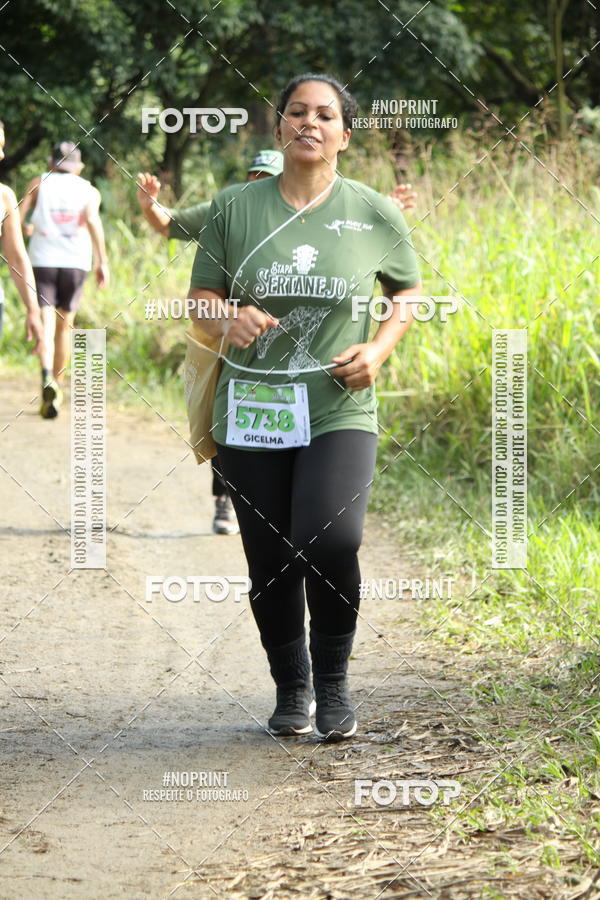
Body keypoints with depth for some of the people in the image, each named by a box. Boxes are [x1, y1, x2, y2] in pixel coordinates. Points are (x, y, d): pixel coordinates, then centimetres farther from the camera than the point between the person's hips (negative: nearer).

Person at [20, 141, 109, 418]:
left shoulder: (39, 183, 11)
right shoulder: (89, 191, 10)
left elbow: (18, 215, 1)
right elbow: (92, 219, -9)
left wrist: (25, 228, 23)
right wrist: (103, 261, -15)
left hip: (42, 260, -1)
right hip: (76, 263, 1)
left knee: (46, 324, -11)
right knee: (64, 327, 16)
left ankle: (47, 378, -36)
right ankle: (57, 387, 21)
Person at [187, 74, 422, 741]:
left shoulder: (375, 215, 3)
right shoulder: (234, 209, 3)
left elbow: (408, 291, 16)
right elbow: (201, 295, 9)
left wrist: (380, 348, -2)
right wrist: (228, 319, -14)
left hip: (340, 410, -2)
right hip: (252, 411, 2)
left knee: (331, 542, -22)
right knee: (270, 562, 5)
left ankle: (333, 679, 3)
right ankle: (290, 688, 29)